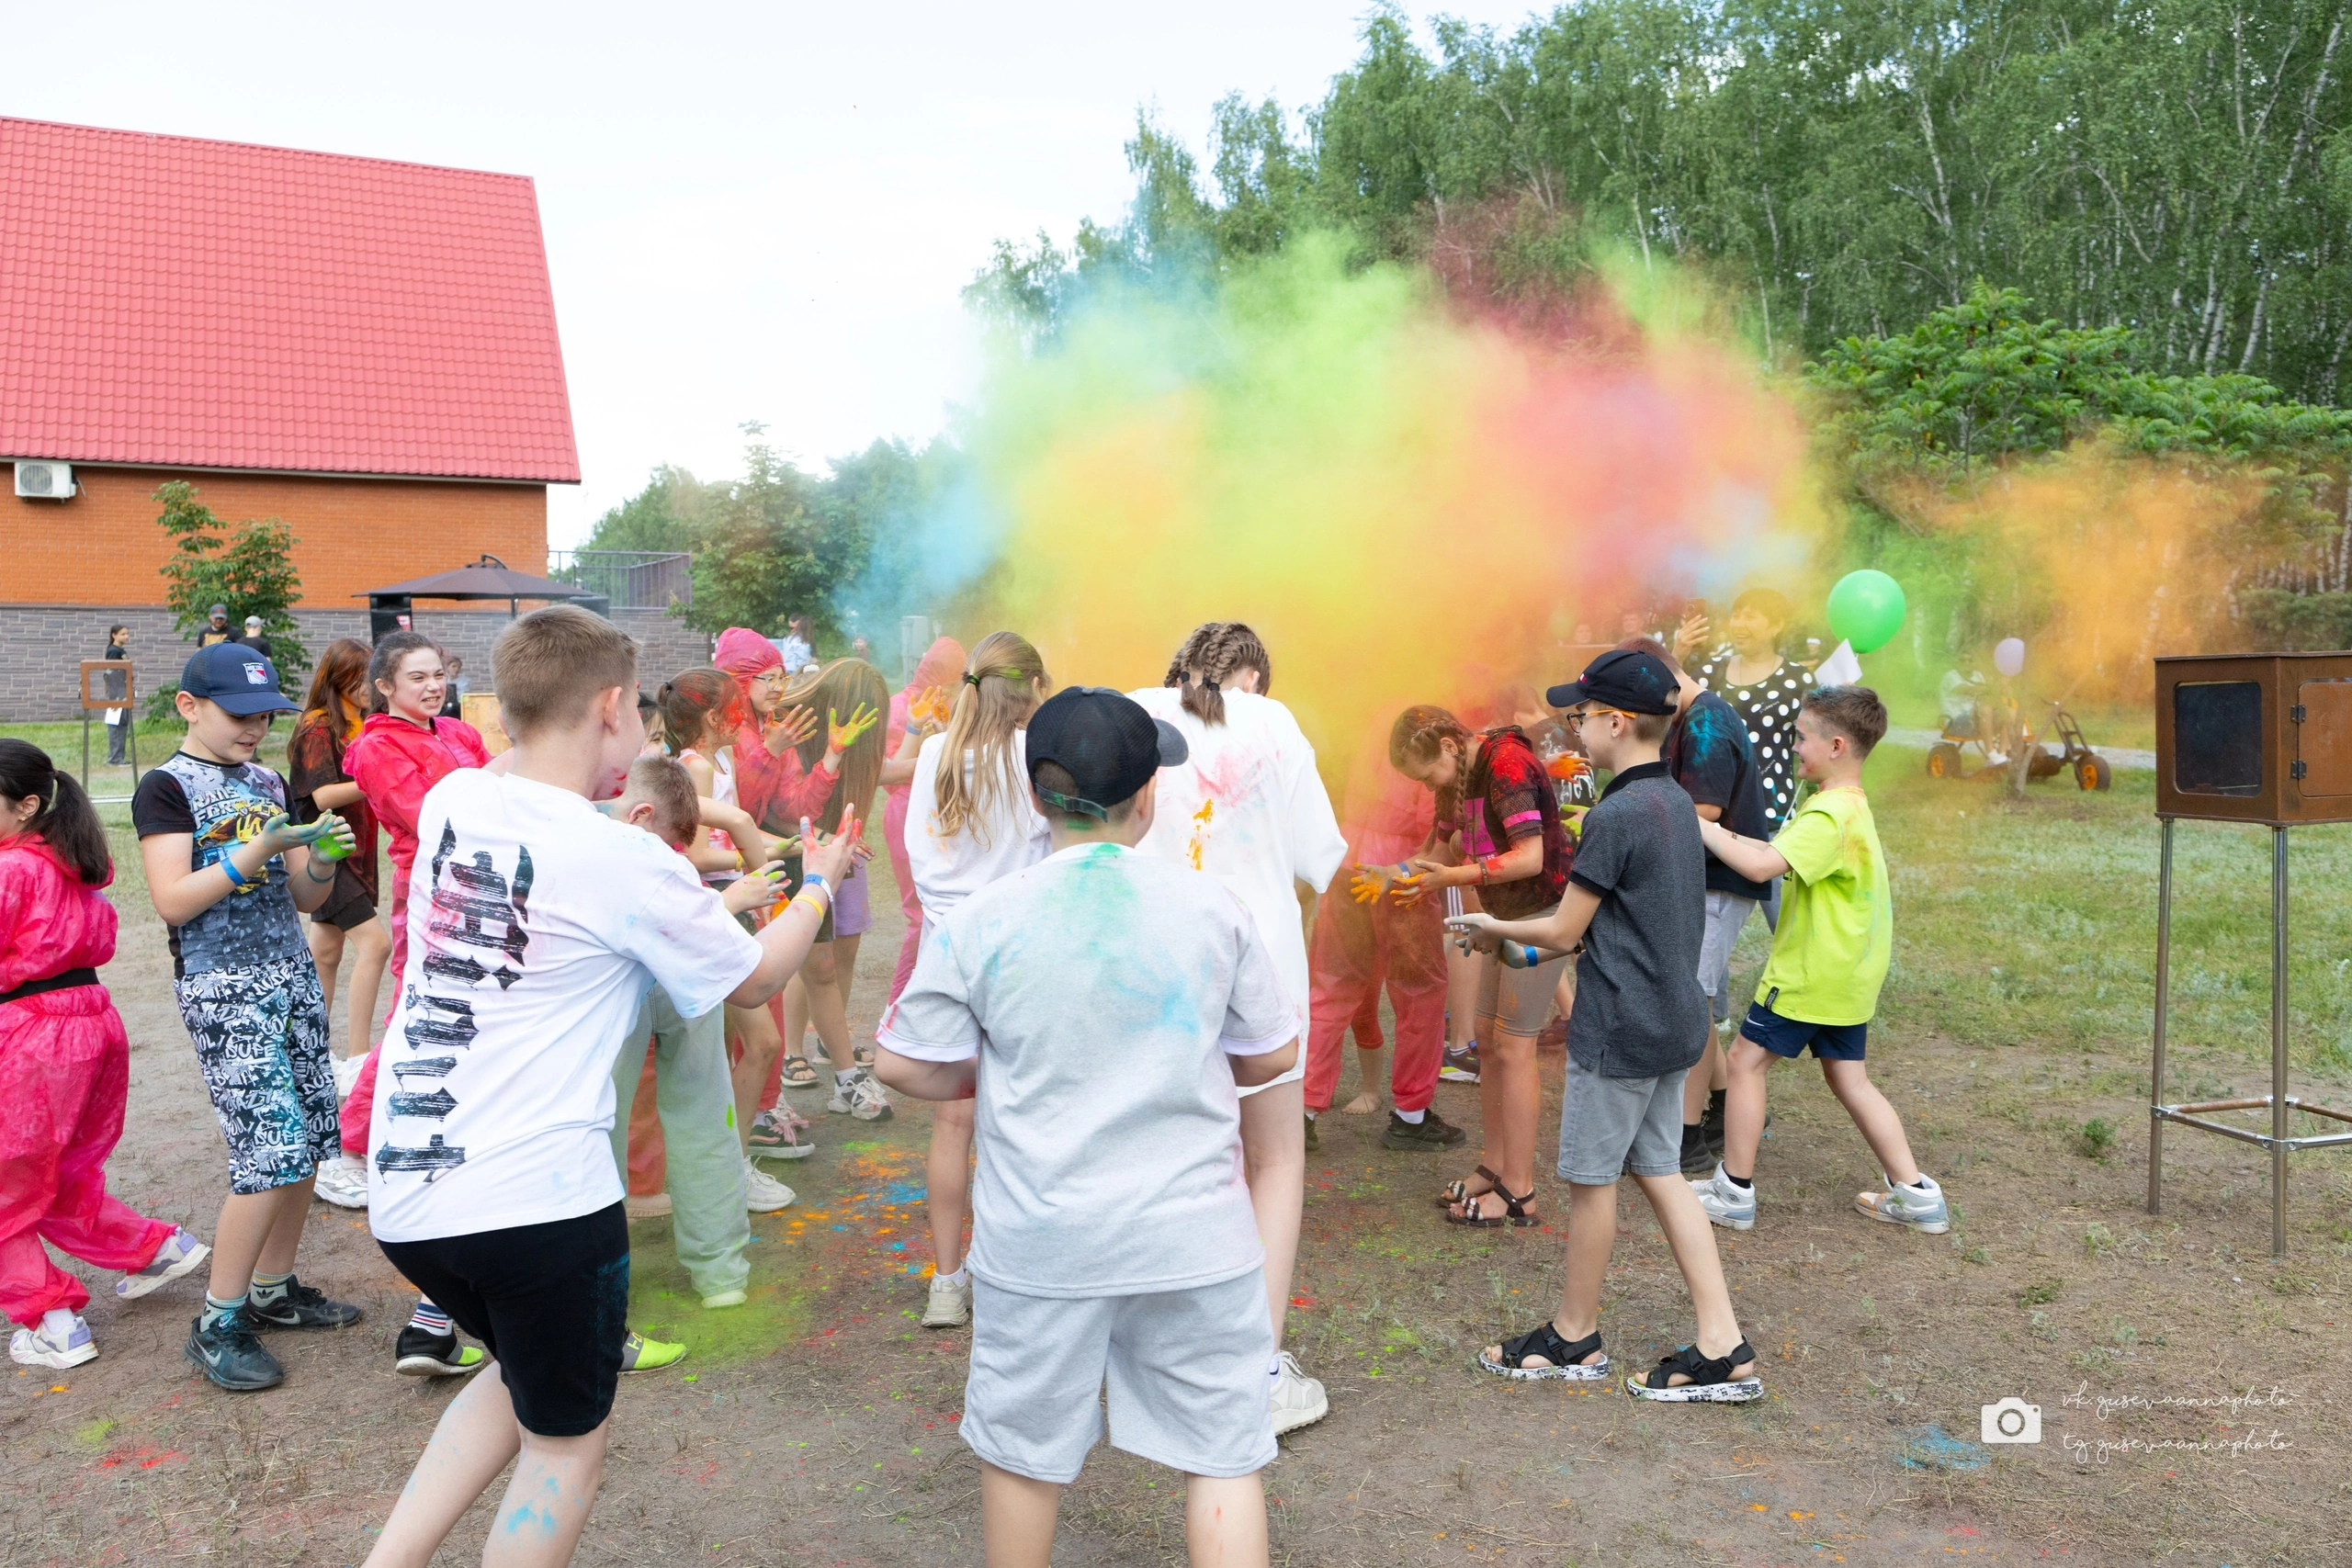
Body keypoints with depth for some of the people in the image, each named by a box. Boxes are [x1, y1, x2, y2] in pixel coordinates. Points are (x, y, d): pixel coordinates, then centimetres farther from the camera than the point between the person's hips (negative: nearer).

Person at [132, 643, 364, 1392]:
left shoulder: (270, 783, 12)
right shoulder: (166, 787, -6)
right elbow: (173, 901, -15)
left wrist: (323, 860, -9)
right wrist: (261, 849, -24)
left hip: (293, 978, 6)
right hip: (223, 993, -6)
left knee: (309, 1142, 7)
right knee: (273, 1154, -10)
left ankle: (273, 1290, 25)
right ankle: (216, 1325, 6)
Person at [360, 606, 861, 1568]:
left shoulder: (451, 799, 2)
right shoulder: (625, 863, -15)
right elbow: (752, 979, 1)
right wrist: (817, 884, 17)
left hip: (403, 1191, 7)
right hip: (537, 1200, -7)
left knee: (525, 1378, 30)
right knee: (566, 1442, 16)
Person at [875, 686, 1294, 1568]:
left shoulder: (981, 922, -10)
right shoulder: (1211, 908, -7)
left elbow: (904, 1067, -3)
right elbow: (1271, 1056, 3)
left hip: (1040, 1241, 0)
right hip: (1193, 1234, 0)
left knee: (1023, 1451, 19)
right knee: (1222, 1456, 12)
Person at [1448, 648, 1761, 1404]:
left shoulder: (1615, 816, -20)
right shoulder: (1677, 803, 8)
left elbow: (1564, 929, -14)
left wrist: (1493, 928, 4)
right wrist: (1525, 947, 17)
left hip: (1618, 1030, -9)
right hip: (1673, 1021, 9)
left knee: (1590, 1178, 6)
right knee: (1659, 1172, 15)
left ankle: (1574, 1338, 23)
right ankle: (1723, 1349, 14)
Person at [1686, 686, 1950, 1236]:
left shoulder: (1829, 815, -22)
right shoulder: (1851, 805, 11)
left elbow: (1762, 865, -33)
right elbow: (1787, 854, 18)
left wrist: (1703, 830, -23)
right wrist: (1733, 839, 5)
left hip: (1810, 973, -10)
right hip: (1850, 973, 10)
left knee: (1746, 1060, 2)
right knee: (1849, 1078, 16)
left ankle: (1734, 1191, 9)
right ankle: (1916, 1194, 18)